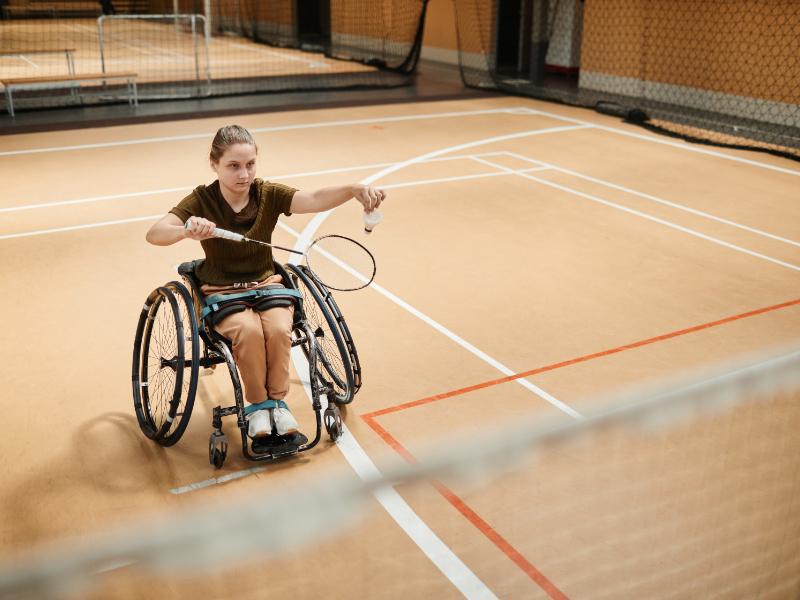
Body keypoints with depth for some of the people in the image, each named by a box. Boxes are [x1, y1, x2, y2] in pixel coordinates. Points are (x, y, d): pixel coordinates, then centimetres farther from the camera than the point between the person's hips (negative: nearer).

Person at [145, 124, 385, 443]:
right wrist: (187, 231, -47)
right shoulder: (203, 201, -11)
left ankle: (278, 401, -8)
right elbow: (154, 234, -24)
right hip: (222, 292, -2)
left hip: (266, 284, 2)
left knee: (279, 329, -30)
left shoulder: (268, 195, -7)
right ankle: (258, 405, -12)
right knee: (248, 330, -32)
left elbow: (314, 199, -25)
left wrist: (354, 189, -46)